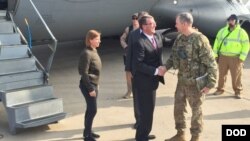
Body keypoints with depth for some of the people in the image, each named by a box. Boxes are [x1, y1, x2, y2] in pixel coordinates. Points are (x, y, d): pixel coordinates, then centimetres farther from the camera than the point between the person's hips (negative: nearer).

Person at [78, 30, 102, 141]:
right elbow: (84, 73, -22)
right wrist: (90, 89, -20)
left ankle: (88, 131, 29)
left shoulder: (93, 51, 8)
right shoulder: (86, 53, -20)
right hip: (88, 86, -9)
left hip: (93, 84, 9)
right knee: (93, 110, -3)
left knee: (90, 109, 16)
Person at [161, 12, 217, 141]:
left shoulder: (200, 39, -20)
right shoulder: (179, 38, 2)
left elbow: (211, 64, -18)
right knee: (178, 108, 16)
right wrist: (166, 66, -8)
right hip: (181, 81, 7)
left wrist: (210, 83, -17)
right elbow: (173, 56, 11)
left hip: (195, 83, -7)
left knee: (196, 110, 11)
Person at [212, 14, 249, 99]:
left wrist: (242, 57, -11)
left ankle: (238, 91, 14)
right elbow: (217, 43, 10)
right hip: (223, 57, 3)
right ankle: (220, 89, 24)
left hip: (235, 58, -3)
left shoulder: (241, 32, -2)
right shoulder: (222, 31, 9)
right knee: (222, 74, 10)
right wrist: (215, 54, 4)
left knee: (236, 76, 0)